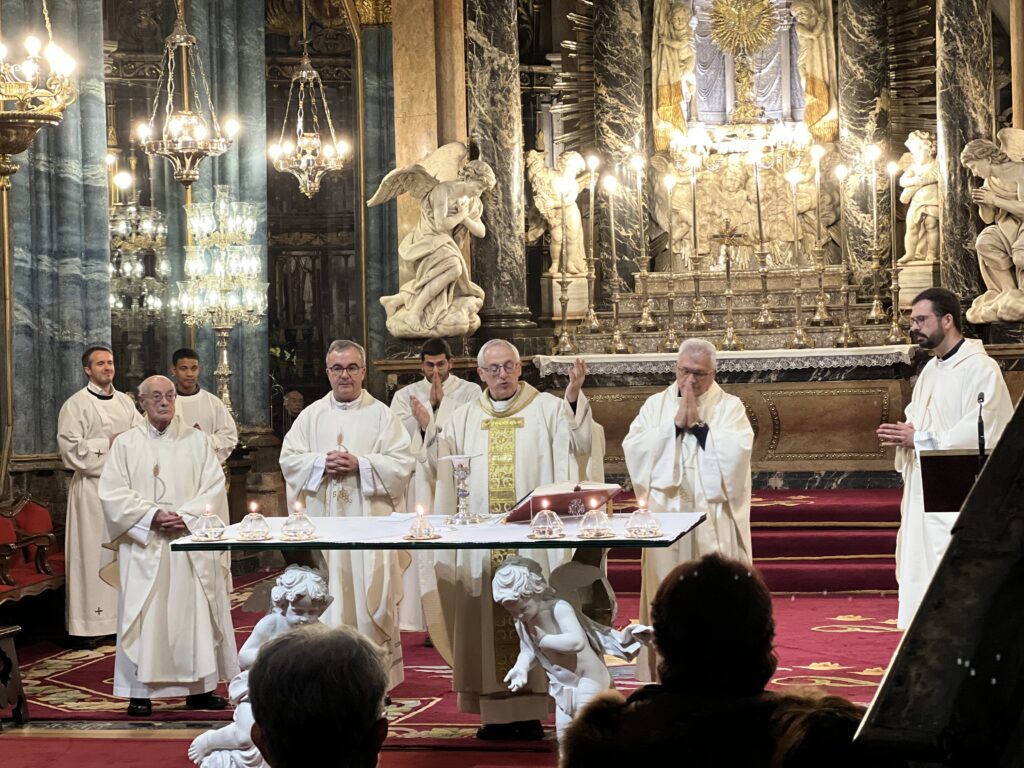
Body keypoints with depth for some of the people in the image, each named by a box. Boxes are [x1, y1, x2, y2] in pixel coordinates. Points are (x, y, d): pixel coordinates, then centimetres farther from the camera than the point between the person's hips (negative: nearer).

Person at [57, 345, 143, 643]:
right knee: (94, 552, -5)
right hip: (92, 487, -6)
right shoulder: (75, 405, -5)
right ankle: (89, 621, -2)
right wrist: (108, 443, -12)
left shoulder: (124, 401, 12)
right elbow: (70, 448, -12)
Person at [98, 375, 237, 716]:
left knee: (196, 611, 3)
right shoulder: (126, 444, 5)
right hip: (144, 543, -1)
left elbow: (214, 486, 1)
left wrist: (187, 516, -13)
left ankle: (199, 687, 11)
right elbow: (112, 492, -3)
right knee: (143, 615, -2)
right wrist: (151, 516, -14)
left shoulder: (196, 440, 7)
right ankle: (140, 691, 3)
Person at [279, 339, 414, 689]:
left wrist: (360, 464, -13)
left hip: (369, 520, -2)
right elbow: (289, 460, 8)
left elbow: (402, 463, -1)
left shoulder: (381, 415, 6)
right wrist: (322, 463, -8)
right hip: (323, 521, 2)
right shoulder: (312, 416, 13)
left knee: (371, 595, -3)